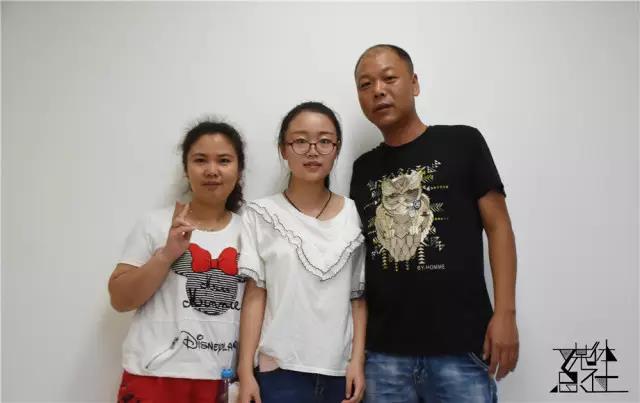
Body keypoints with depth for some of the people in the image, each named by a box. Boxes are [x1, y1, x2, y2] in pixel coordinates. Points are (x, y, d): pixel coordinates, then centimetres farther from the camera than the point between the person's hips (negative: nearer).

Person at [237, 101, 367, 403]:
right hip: (280, 369, -2)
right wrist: (245, 369, -6)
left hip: (339, 369, 2)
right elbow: (255, 295, -3)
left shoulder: (355, 216, 2)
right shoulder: (261, 215, -3)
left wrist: (358, 360, -2)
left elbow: (358, 297, 4)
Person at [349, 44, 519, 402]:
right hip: (384, 351, 4)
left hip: (459, 346, -3)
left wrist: (505, 312, -9)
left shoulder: (462, 143, 0)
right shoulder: (363, 169, 11)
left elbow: (498, 226, -1)